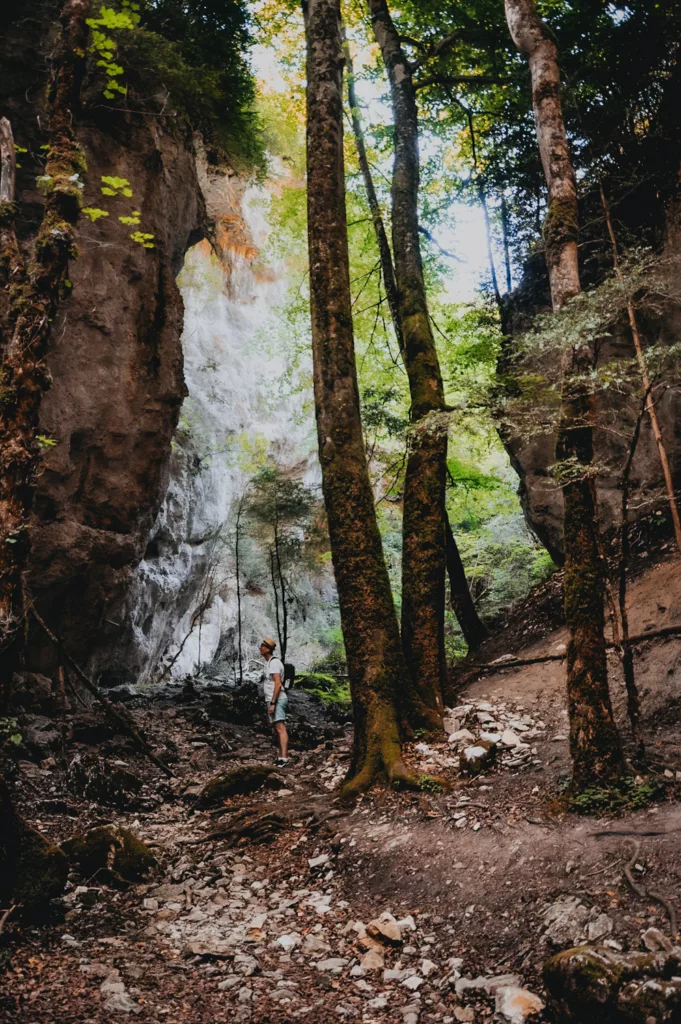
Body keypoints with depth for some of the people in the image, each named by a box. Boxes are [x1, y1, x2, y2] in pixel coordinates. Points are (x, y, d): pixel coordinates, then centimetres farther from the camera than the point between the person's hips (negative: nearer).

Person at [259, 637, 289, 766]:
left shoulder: (274, 662, -14)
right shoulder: (269, 663, 19)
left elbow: (278, 684, -22)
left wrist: (272, 703, -24)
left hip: (277, 700, -11)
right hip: (273, 701, 11)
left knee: (280, 728, -18)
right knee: (277, 729, 11)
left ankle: (284, 757, -26)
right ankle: (282, 756, 14)